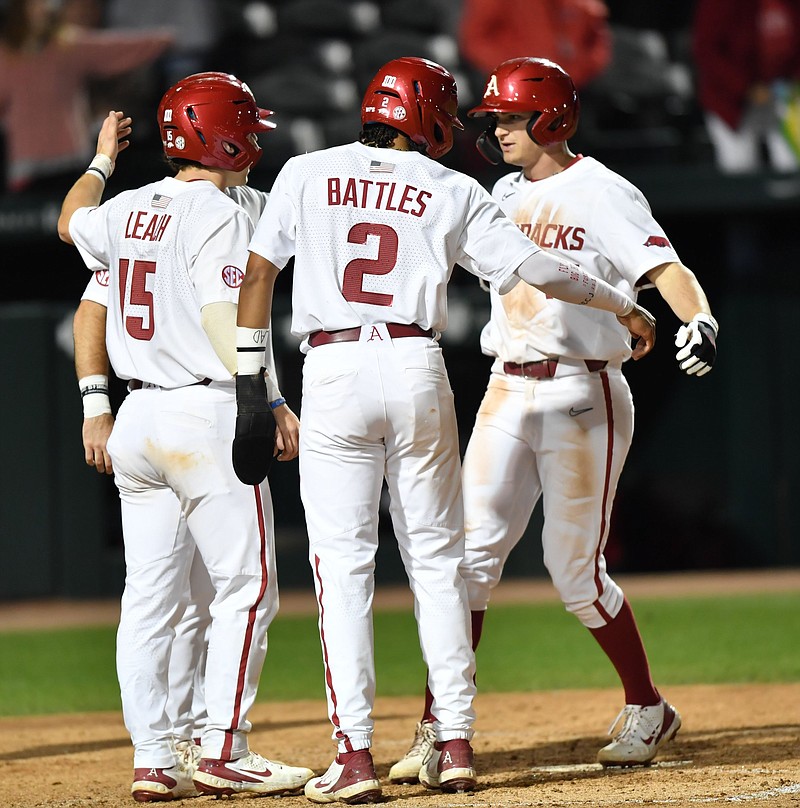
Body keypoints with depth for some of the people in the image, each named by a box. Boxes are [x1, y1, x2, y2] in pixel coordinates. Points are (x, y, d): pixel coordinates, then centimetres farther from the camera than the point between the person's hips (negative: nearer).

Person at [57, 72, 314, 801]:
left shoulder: (130, 208, 12)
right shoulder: (217, 214, -10)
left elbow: (72, 222, 35)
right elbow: (226, 322, -19)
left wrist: (102, 160, 49)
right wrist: (271, 404, -20)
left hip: (137, 415, 8)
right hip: (206, 414, -8)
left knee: (149, 596, 8)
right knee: (246, 588, -2)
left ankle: (152, 761, 8)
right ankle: (223, 753, -6)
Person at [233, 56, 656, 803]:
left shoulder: (306, 174, 9)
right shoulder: (452, 193, 7)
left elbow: (259, 272, 6)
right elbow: (532, 267, 5)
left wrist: (251, 378, 9)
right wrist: (624, 305, 18)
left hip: (332, 371, 0)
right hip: (416, 369, 0)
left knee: (343, 564, 0)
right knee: (435, 559, 10)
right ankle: (455, 746, 8)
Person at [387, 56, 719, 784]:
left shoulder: (603, 194, -8)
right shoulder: (506, 195, 13)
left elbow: (666, 268, -21)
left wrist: (699, 320, -40)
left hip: (583, 396, -6)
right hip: (508, 393, 6)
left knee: (576, 572, -3)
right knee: (470, 553, -3)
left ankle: (648, 709, 17)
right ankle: (438, 730, -3)